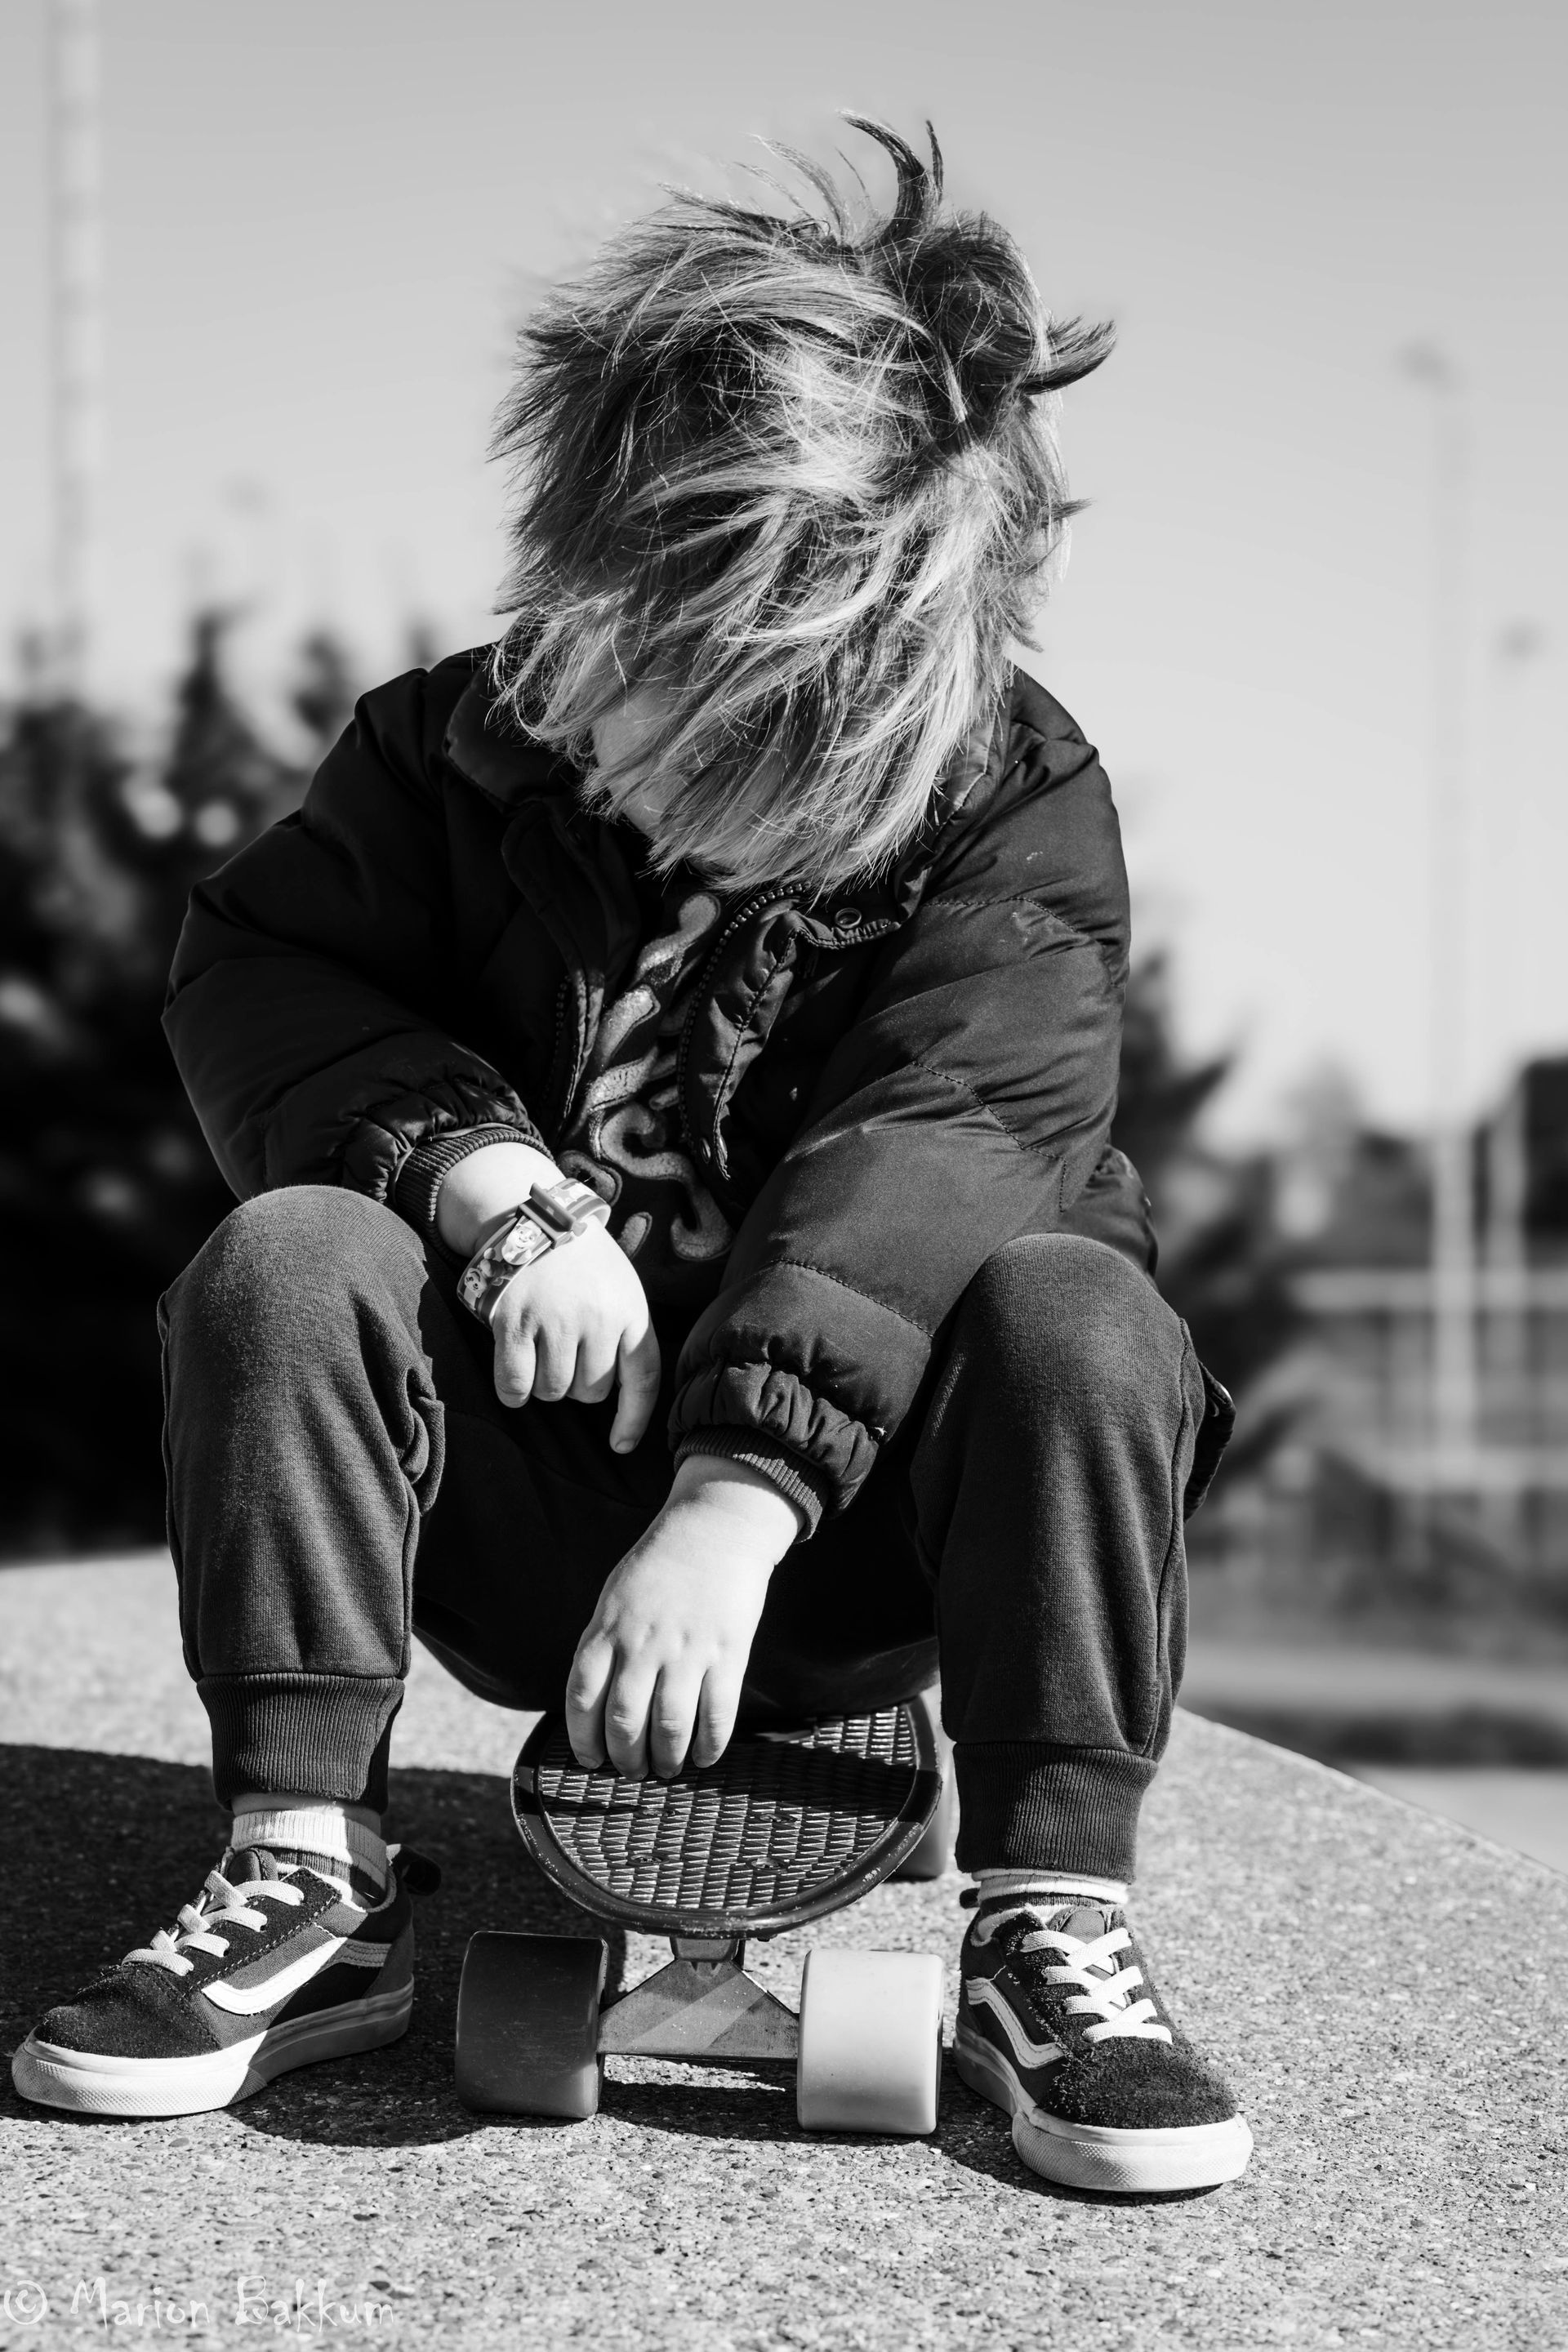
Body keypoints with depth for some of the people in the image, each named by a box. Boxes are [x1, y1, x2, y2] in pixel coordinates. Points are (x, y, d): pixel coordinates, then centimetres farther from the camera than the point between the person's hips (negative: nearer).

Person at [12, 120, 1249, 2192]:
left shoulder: (1022, 804, -12)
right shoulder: (462, 747, -3)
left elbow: (936, 1147, -24)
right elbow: (255, 966, -6)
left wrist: (734, 1508, -36)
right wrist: (490, 1178, -26)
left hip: (854, 1508, -1)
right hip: (525, 1496, 2)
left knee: (1083, 1316, -30)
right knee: (283, 1258, -25)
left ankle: (1051, 1923, -25)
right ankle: (308, 1878, -22)